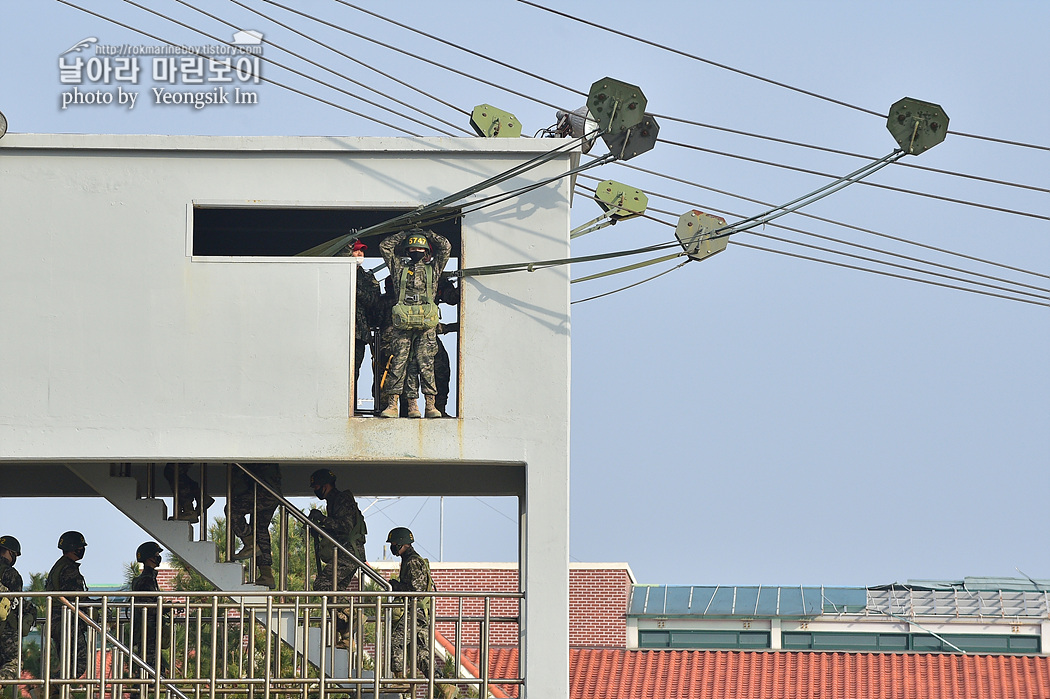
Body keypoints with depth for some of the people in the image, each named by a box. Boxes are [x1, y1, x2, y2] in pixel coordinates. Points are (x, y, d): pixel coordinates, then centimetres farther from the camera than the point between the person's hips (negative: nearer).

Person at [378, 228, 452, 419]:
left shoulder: (433, 268, 17)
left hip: (426, 325, 0)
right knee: (398, 363, -3)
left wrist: (428, 235, 22)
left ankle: (430, 405, -3)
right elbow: (385, 246, 19)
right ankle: (392, 404, -4)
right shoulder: (399, 267, 18)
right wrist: (405, 234, 22)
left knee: (426, 364, -3)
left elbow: (446, 247, 14)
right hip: (402, 324, 0)